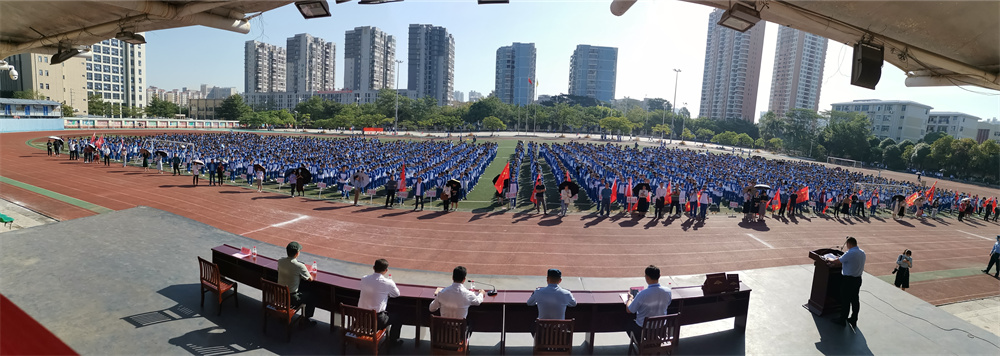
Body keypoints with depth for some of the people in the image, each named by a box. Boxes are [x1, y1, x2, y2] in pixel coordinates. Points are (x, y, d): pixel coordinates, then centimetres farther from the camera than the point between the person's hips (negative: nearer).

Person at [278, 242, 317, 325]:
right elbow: (310, 279, -11)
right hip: (292, 298, -6)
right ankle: (307, 318, 27)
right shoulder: (300, 266, -25)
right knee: (311, 297, 17)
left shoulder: (280, 261, -9)